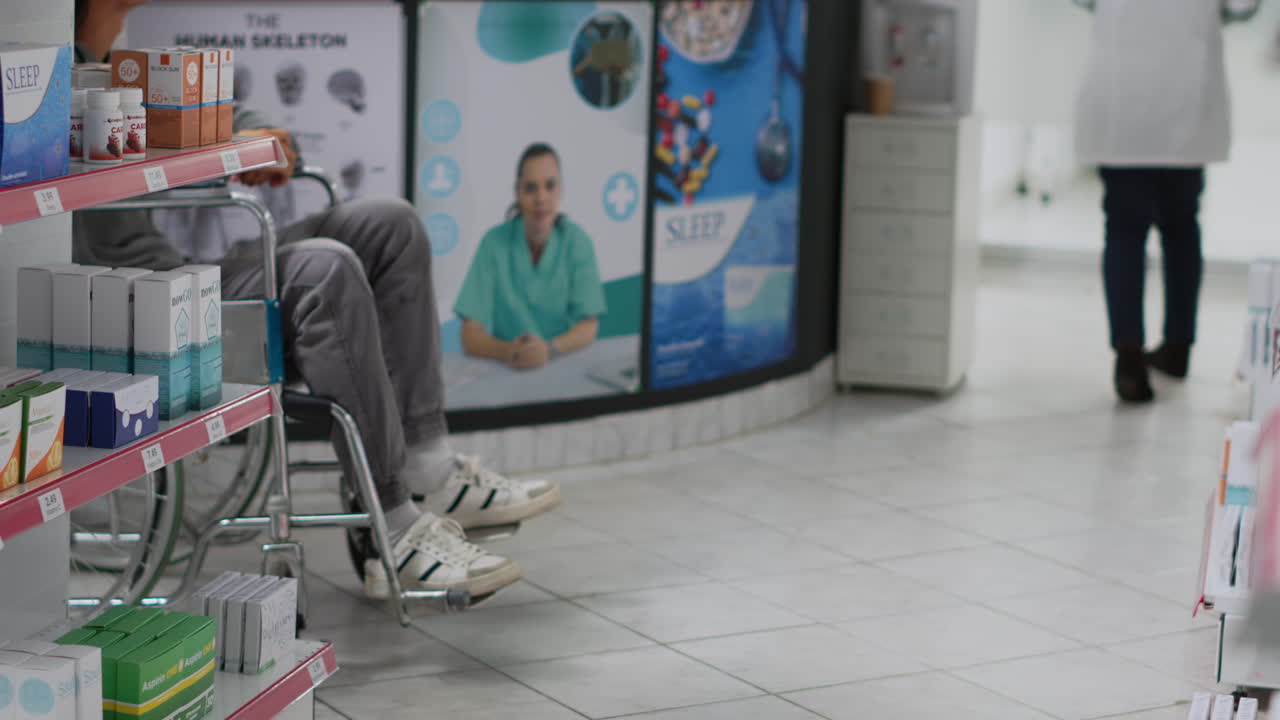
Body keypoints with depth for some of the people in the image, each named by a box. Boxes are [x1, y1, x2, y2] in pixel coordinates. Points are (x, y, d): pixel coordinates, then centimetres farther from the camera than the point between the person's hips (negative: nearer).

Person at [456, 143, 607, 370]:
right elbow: (470, 336, -8)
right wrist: (509, 352, -28)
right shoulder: (494, 243, -5)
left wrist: (549, 349, -23)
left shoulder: (577, 241, -2)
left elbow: (589, 327, -4)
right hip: (504, 370, 0)